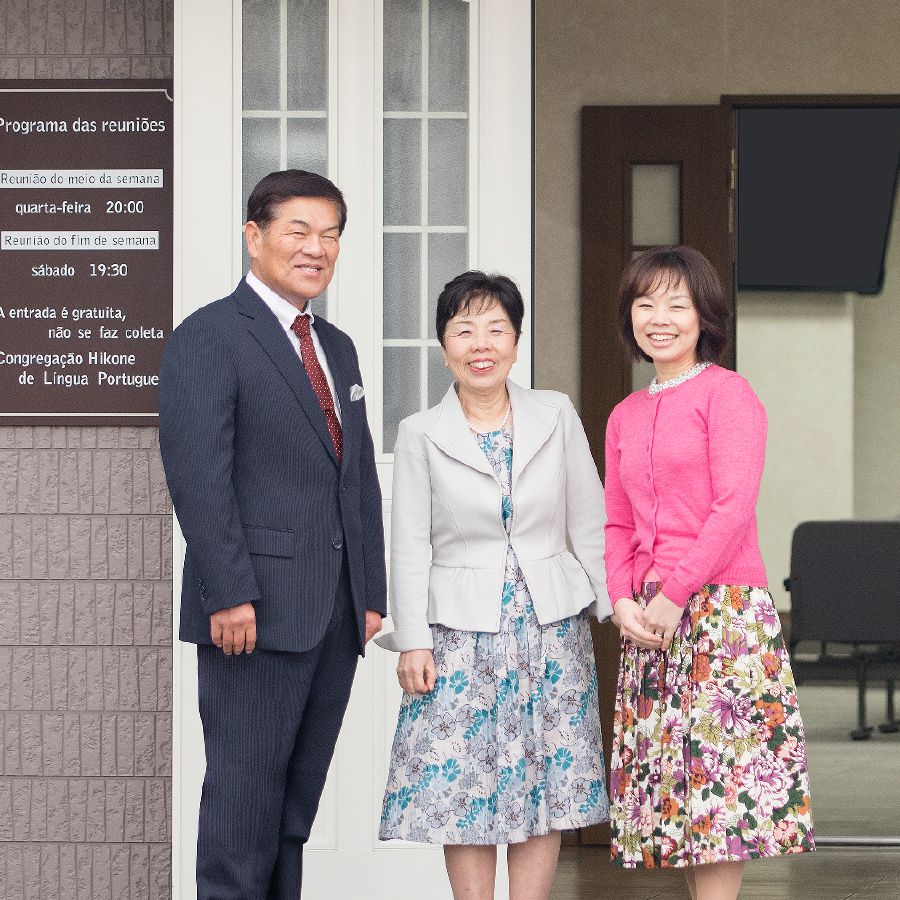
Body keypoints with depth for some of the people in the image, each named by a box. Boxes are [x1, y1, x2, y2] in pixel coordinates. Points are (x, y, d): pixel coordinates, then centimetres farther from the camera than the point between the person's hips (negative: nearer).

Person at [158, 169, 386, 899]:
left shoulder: (338, 348, 20)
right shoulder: (208, 338, -6)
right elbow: (198, 475, -13)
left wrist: (372, 594, 11)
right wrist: (229, 595, -19)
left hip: (336, 618, 7)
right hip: (256, 614, -7)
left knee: (298, 797, 9)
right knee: (246, 792, -4)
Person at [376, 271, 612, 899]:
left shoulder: (557, 416, 3)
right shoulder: (421, 435, 0)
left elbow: (590, 524, 6)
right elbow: (410, 548, 0)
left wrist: (614, 608, 3)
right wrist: (412, 641, -5)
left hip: (550, 628, 1)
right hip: (461, 633, -1)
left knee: (544, 787, 3)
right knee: (461, 786, -2)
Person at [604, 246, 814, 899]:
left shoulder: (726, 392, -3)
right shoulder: (626, 416, 17)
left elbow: (734, 506, -11)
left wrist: (675, 592, -14)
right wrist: (622, 600, 0)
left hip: (722, 606, -7)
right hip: (648, 620, 7)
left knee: (718, 774, -9)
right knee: (668, 779, 4)